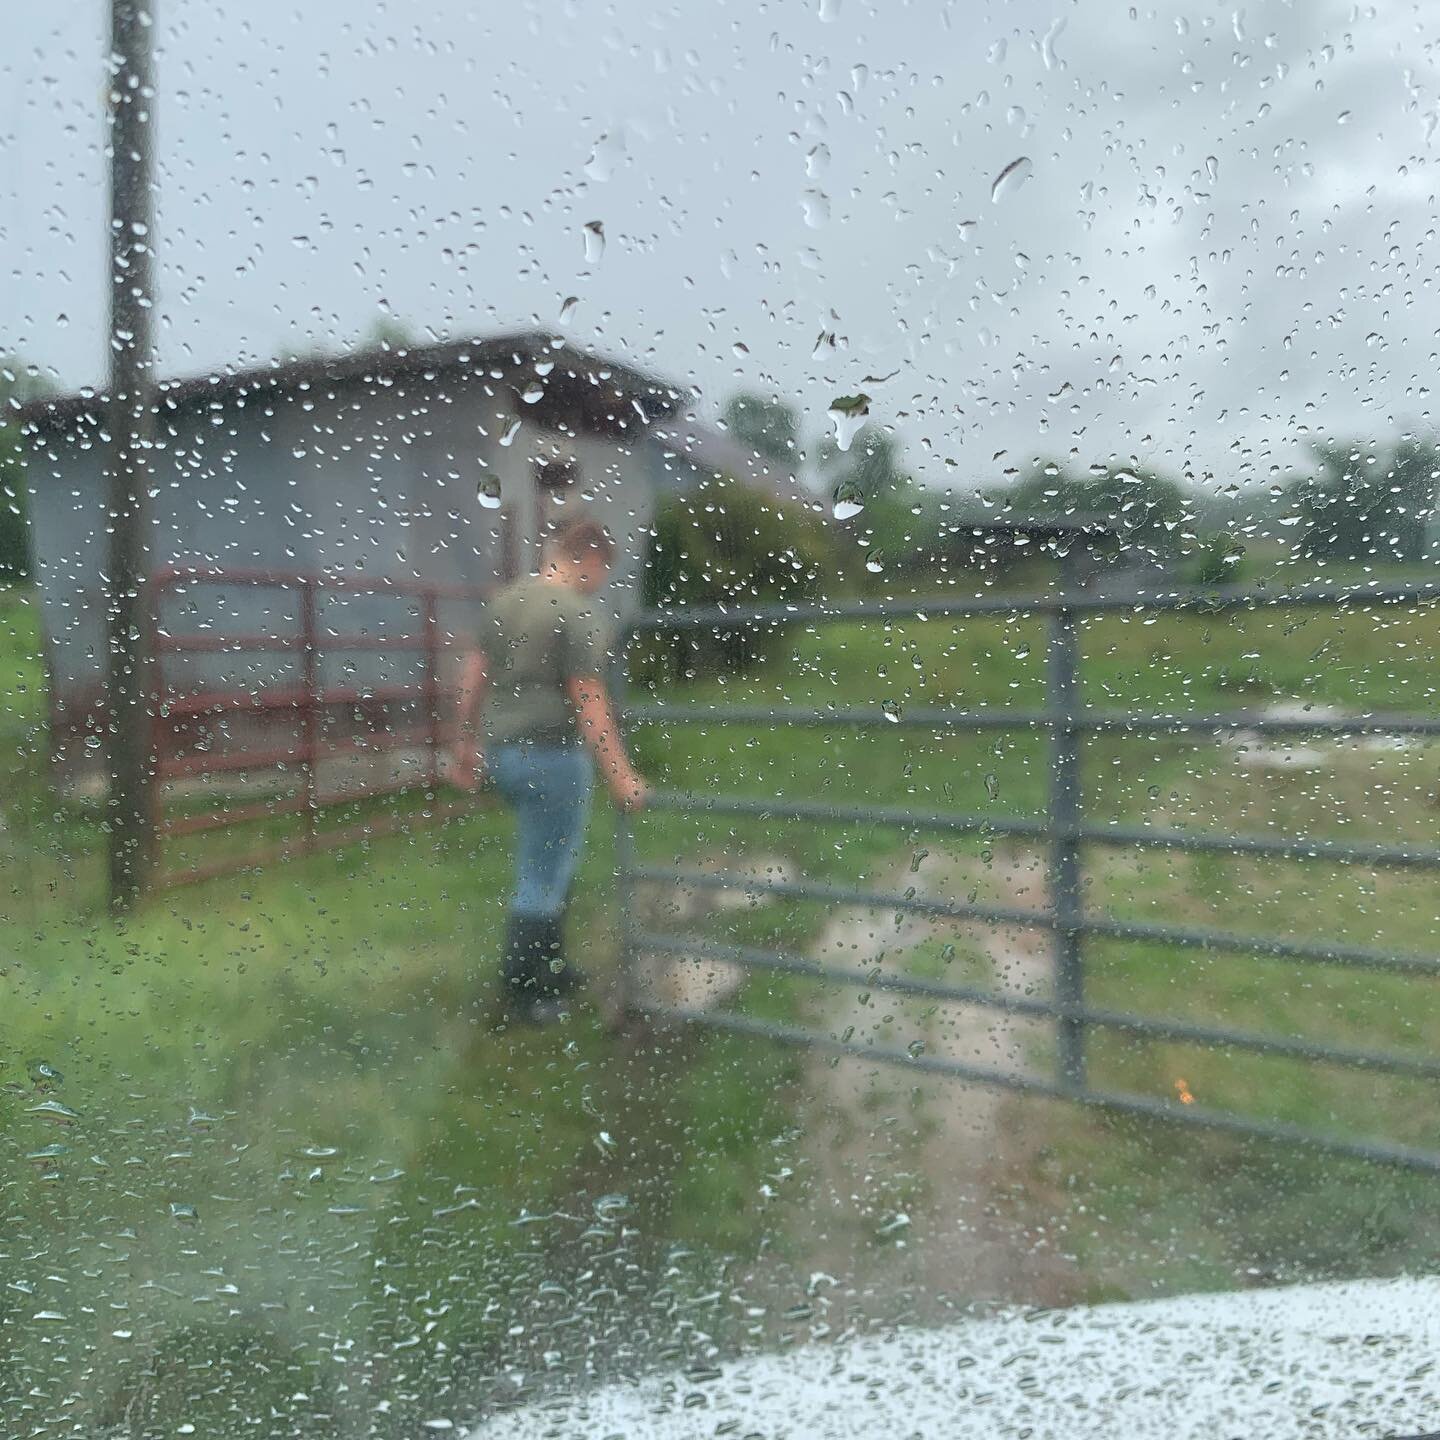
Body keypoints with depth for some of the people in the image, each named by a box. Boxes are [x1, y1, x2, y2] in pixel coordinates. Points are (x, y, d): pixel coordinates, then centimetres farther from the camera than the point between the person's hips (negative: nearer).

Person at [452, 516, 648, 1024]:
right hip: (552, 755, -8)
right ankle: (522, 994, 15)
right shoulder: (579, 614, -14)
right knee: (541, 880, 4)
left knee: (554, 862, 23)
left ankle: (550, 966, 33)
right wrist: (620, 776, -14)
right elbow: (589, 704, -17)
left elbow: (471, 679, 12)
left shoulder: (501, 602, 10)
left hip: (502, 752, 8)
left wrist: (466, 743, 21)